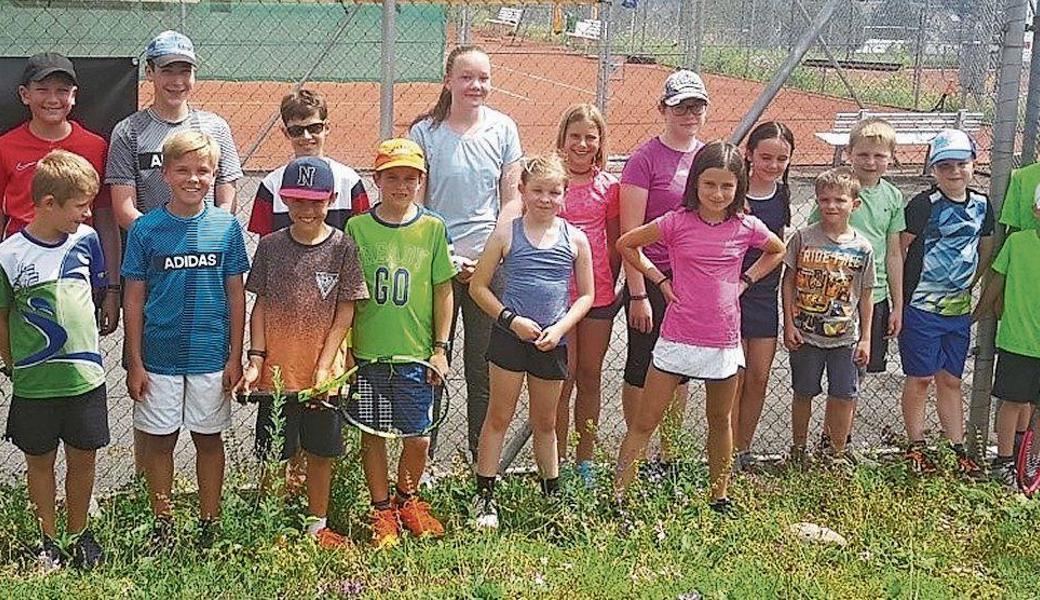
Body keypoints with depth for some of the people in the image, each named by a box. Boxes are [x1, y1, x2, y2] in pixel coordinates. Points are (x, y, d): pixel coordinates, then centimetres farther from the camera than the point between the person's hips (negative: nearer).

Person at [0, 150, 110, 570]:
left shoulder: (86, 239, -3)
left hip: (85, 375, 3)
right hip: (34, 382, -2)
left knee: (83, 457, 12)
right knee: (40, 459, 13)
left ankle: (79, 533, 31)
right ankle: (49, 540, 29)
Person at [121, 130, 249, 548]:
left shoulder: (226, 227, -3)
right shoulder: (146, 229, -5)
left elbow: (236, 295, 2)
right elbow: (134, 299, -1)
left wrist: (235, 357, 0)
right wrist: (134, 363, -3)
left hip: (211, 356, 0)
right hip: (159, 357, 0)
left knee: (208, 438, 11)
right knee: (159, 439, 9)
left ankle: (209, 525, 24)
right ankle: (163, 524, 24)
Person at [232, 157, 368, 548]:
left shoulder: (343, 247, -4)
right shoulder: (270, 246, 1)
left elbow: (345, 313, -4)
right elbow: (261, 307, 3)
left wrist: (323, 368, -9)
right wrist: (255, 361, -5)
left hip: (324, 373, 0)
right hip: (277, 371, 1)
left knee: (320, 452, 12)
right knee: (274, 456, 8)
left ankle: (317, 525, 28)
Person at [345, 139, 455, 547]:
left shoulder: (432, 228, 1)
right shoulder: (357, 228, -1)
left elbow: (443, 291, 5)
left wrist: (440, 348, 3)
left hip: (416, 352, 0)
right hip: (367, 352, 0)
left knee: (418, 438, 4)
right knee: (372, 433, 9)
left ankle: (407, 499, 30)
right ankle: (382, 510, 27)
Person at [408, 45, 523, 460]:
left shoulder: (503, 129, 4)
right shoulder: (425, 132, -2)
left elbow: (511, 200, 5)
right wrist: (447, 259, -10)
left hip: (490, 265, 2)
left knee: (484, 364, 8)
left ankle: (484, 458, 20)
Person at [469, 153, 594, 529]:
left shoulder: (575, 239, 2)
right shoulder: (507, 235, -4)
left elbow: (586, 295, 6)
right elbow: (478, 287, -2)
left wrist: (560, 328, -9)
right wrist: (511, 319, -12)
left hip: (552, 343, 2)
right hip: (509, 338, -2)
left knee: (545, 422, 16)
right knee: (499, 417, 4)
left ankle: (553, 494, 29)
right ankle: (485, 496, 11)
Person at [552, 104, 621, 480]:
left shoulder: (608, 186, 6)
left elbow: (615, 242, 13)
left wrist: (611, 284, 7)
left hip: (598, 293, 3)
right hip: (556, 291, -3)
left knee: (590, 376, 10)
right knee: (563, 377, -1)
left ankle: (585, 461, 21)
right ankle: (558, 462, 10)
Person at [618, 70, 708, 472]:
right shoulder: (646, 159, -10)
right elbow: (631, 234, -12)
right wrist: (638, 294, -15)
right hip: (653, 280, -6)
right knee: (641, 370, 6)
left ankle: (668, 455, 28)